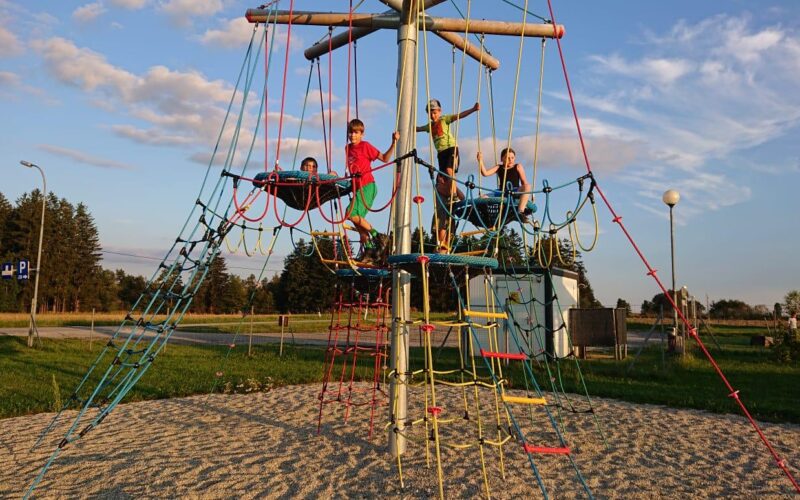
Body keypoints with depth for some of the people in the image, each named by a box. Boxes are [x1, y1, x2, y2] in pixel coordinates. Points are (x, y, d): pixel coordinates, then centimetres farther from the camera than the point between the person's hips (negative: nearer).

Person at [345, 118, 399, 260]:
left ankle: (375, 234, -4)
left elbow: (384, 158, -3)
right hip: (357, 188, 7)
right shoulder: (348, 148, 14)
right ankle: (368, 248, 17)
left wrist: (393, 143, -11)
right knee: (357, 217, 7)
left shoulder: (365, 146, -4)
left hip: (367, 186, -7)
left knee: (351, 213, -20)